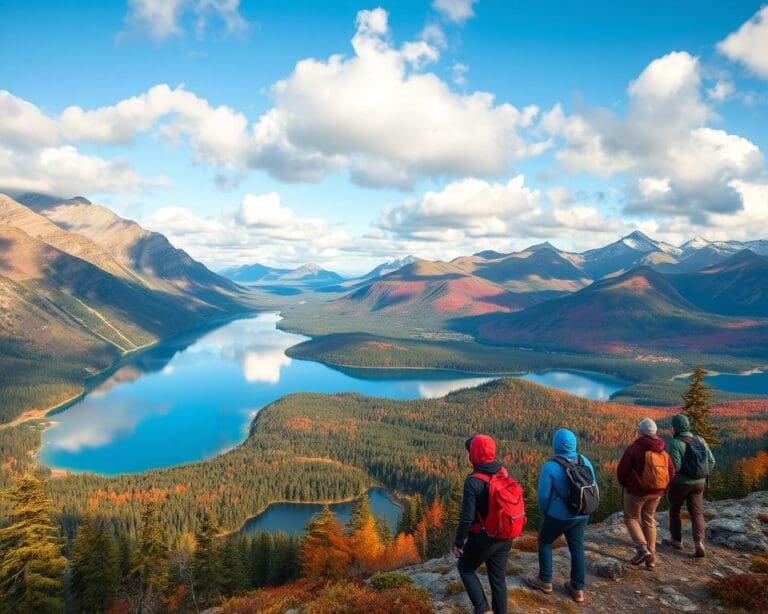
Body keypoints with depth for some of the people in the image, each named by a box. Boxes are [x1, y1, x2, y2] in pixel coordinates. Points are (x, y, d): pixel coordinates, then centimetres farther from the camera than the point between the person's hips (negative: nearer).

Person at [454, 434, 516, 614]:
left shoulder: (473, 481, -24)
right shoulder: (505, 474, -4)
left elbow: (467, 517, -22)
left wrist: (459, 542, -9)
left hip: (482, 538, -5)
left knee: (465, 568, 19)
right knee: (498, 577, 19)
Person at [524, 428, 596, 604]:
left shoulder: (550, 466, -21)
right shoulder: (585, 461, -5)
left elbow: (543, 495, -16)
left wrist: (545, 511, 4)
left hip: (558, 516, -5)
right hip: (581, 515, 5)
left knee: (545, 542, 18)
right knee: (577, 547, 18)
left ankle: (545, 581, 26)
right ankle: (578, 588, 25)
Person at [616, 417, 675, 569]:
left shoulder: (634, 448, -16)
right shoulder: (663, 451, 2)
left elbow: (622, 470, -14)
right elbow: (671, 473, 8)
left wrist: (624, 483, 7)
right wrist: (659, 487, 18)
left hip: (636, 491, -5)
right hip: (656, 493, 5)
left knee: (631, 518, 12)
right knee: (649, 521, 18)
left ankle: (642, 549, -6)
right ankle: (651, 558, 17)